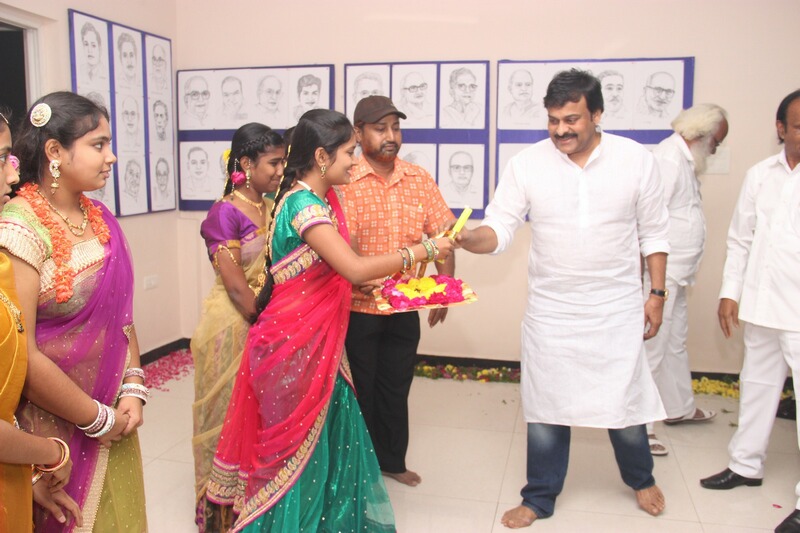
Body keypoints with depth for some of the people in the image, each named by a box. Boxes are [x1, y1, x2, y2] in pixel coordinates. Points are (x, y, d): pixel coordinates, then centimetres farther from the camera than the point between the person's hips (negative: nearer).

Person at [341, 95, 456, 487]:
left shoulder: (419, 180, 3)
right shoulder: (344, 183, -12)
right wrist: (366, 283, -34)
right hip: (357, 308, -4)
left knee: (396, 387, 19)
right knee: (359, 390, 11)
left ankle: (392, 460, 39)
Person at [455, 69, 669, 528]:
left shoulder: (636, 159, -5)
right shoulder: (526, 164, -7)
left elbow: (653, 234, 3)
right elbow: (500, 230, -9)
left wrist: (657, 294, 2)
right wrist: (467, 238, -29)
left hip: (617, 309, 0)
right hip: (550, 310, 0)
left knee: (624, 402, 12)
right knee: (546, 407, 10)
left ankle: (641, 479, 43)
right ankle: (540, 498, 31)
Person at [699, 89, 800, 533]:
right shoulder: (760, 175, 7)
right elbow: (740, 238, 11)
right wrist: (730, 292, 7)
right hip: (761, 304, 5)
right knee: (757, 386, 18)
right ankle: (746, 464, 36)